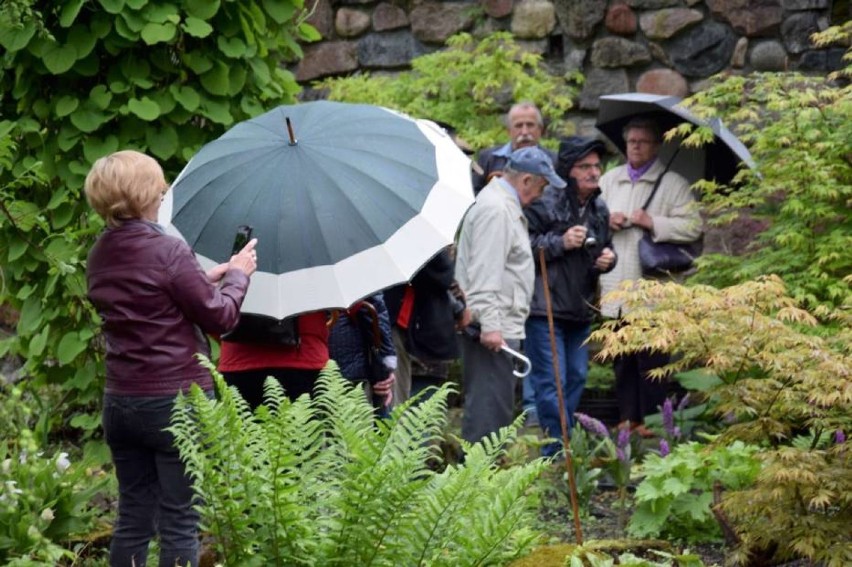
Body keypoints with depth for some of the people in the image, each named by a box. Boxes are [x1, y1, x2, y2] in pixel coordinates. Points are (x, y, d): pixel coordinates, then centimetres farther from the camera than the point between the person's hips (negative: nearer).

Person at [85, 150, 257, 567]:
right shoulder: (169, 252, -18)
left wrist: (207, 278, 18)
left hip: (120, 403, 7)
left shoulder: (100, 256, 4)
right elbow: (219, 317, -9)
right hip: (176, 403, -6)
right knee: (179, 524, 1)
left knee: (132, 520, 13)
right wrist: (238, 274, 7)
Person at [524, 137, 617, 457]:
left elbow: (605, 247, 28)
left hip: (581, 310, 8)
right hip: (545, 308, -8)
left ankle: (563, 442, 24)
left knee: (577, 376, 13)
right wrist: (560, 243, -22)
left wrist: (608, 259, 5)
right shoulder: (544, 202, -13)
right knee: (551, 381, -9)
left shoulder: (599, 209, 13)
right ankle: (557, 450, -5)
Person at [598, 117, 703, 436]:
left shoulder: (673, 184, 1)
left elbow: (692, 227, -7)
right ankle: (627, 416, 16)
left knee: (650, 359, -1)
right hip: (615, 289, 5)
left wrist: (652, 223, -15)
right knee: (622, 359, 9)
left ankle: (651, 419, 5)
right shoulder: (609, 180, 16)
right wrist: (605, 221, 0)